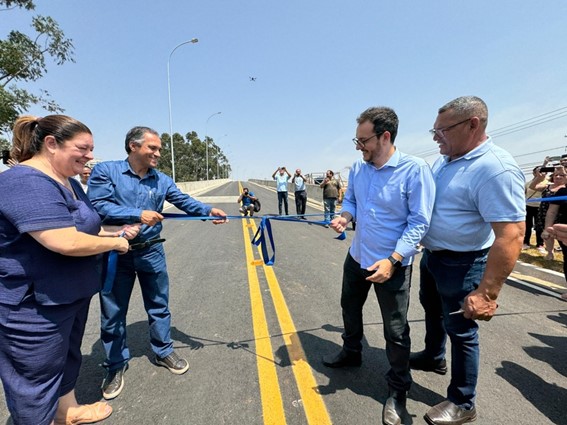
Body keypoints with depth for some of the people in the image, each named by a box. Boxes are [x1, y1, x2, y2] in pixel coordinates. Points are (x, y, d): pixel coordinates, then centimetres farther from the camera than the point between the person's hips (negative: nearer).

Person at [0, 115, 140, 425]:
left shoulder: (68, 182, 7)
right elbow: (67, 242, -35)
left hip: (72, 295, 10)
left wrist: (116, 232, 2)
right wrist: (114, 243, -18)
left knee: (67, 357, 27)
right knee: (37, 378, 11)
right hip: (34, 307, -10)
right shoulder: (25, 183, -25)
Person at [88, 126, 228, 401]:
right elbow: (98, 206, -19)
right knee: (113, 313, 12)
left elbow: (185, 201, -6)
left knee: (159, 306, 13)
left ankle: (163, 352, 34)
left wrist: (209, 211, -23)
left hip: (151, 252, 3)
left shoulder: (162, 180, 2)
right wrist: (138, 215, -26)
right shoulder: (105, 171, -8)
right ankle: (116, 364, 32)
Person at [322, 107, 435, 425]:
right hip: (357, 256, 7)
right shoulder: (358, 168, -2)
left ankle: (399, 389, 33)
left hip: (393, 264, -6)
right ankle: (352, 353, 52)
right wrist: (345, 216, -11)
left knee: (396, 330, 9)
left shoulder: (415, 169, -20)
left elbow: (419, 222, -20)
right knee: (350, 307, 25)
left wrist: (392, 260, -27)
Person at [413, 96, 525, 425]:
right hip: (432, 256, 9)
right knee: (432, 310, 27)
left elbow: (511, 236, -31)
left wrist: (487, 293, -33)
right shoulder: (445, 161, 1)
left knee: (461, 331, 8)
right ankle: (434, 358, 54)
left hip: (460, 264, -8)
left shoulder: (495, 169, -27)